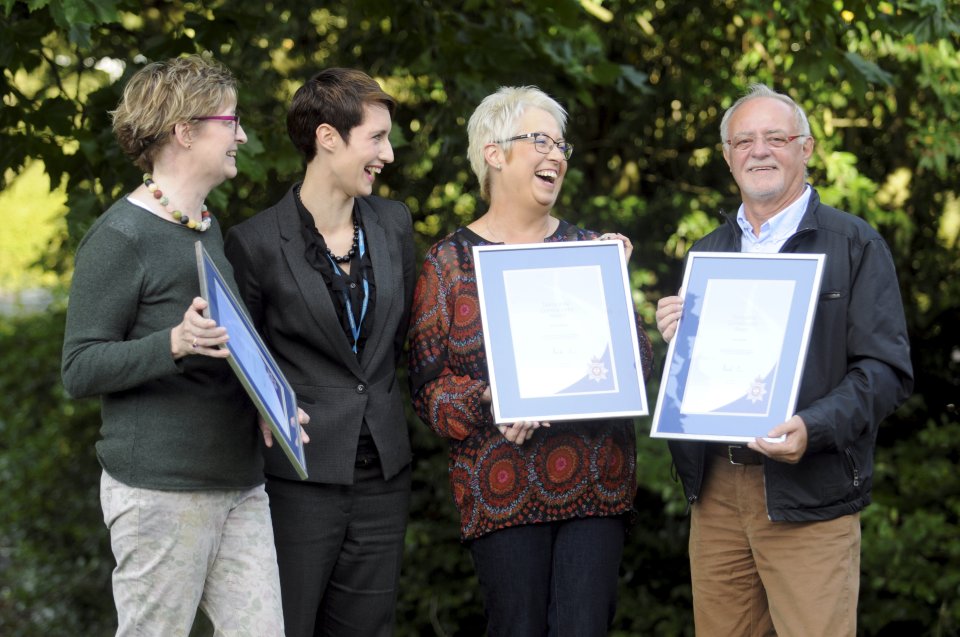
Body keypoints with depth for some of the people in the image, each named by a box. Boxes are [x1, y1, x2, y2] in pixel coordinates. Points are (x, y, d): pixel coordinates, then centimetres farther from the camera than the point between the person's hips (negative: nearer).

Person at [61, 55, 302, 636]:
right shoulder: (120, 238, -10)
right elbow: (80, 369, -12)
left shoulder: (212, 229, 17)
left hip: (240, 487, 8)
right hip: (161, 491, -8)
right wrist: (175, 343, -27)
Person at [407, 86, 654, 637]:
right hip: (502, 486, -2)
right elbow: (429, 381, 1)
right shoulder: (450, 261, 5)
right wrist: (488, 401, -17)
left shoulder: (588, 249, 12)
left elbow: (637, 362, 9)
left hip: (597, 484, 2)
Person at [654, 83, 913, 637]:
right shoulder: (708, 252, 17)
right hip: (716, 492, 5)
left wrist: (811, 428, -24)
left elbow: (887, 370, -8)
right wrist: (674, 338, -3)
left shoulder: (854, 244, 0)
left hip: (807, 500, -5)